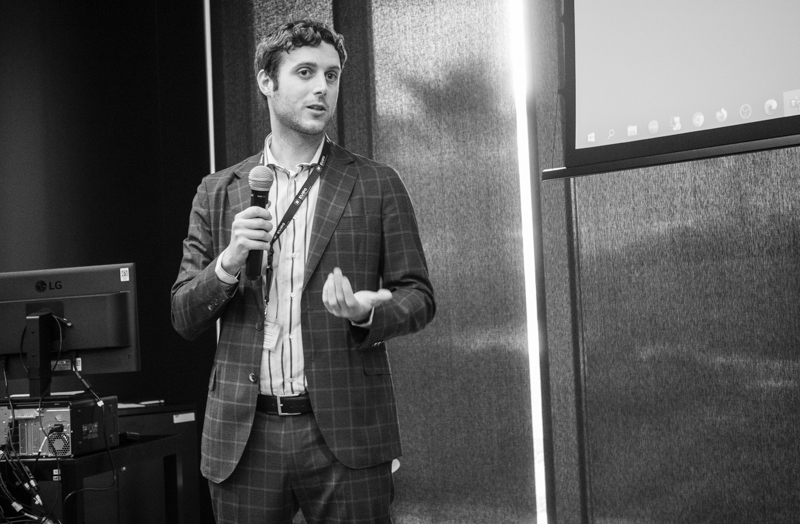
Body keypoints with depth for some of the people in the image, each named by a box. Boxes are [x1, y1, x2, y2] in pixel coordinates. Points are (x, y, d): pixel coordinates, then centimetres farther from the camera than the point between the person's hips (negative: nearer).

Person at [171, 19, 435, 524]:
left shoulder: (377, 185, 4)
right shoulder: (218, 192, 8)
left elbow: (418, 296, 4)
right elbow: (184, 317, 8)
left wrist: (366, 313, -17)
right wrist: (229, 261, -11)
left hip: (344, 430, -1)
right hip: (244, 435, 2)